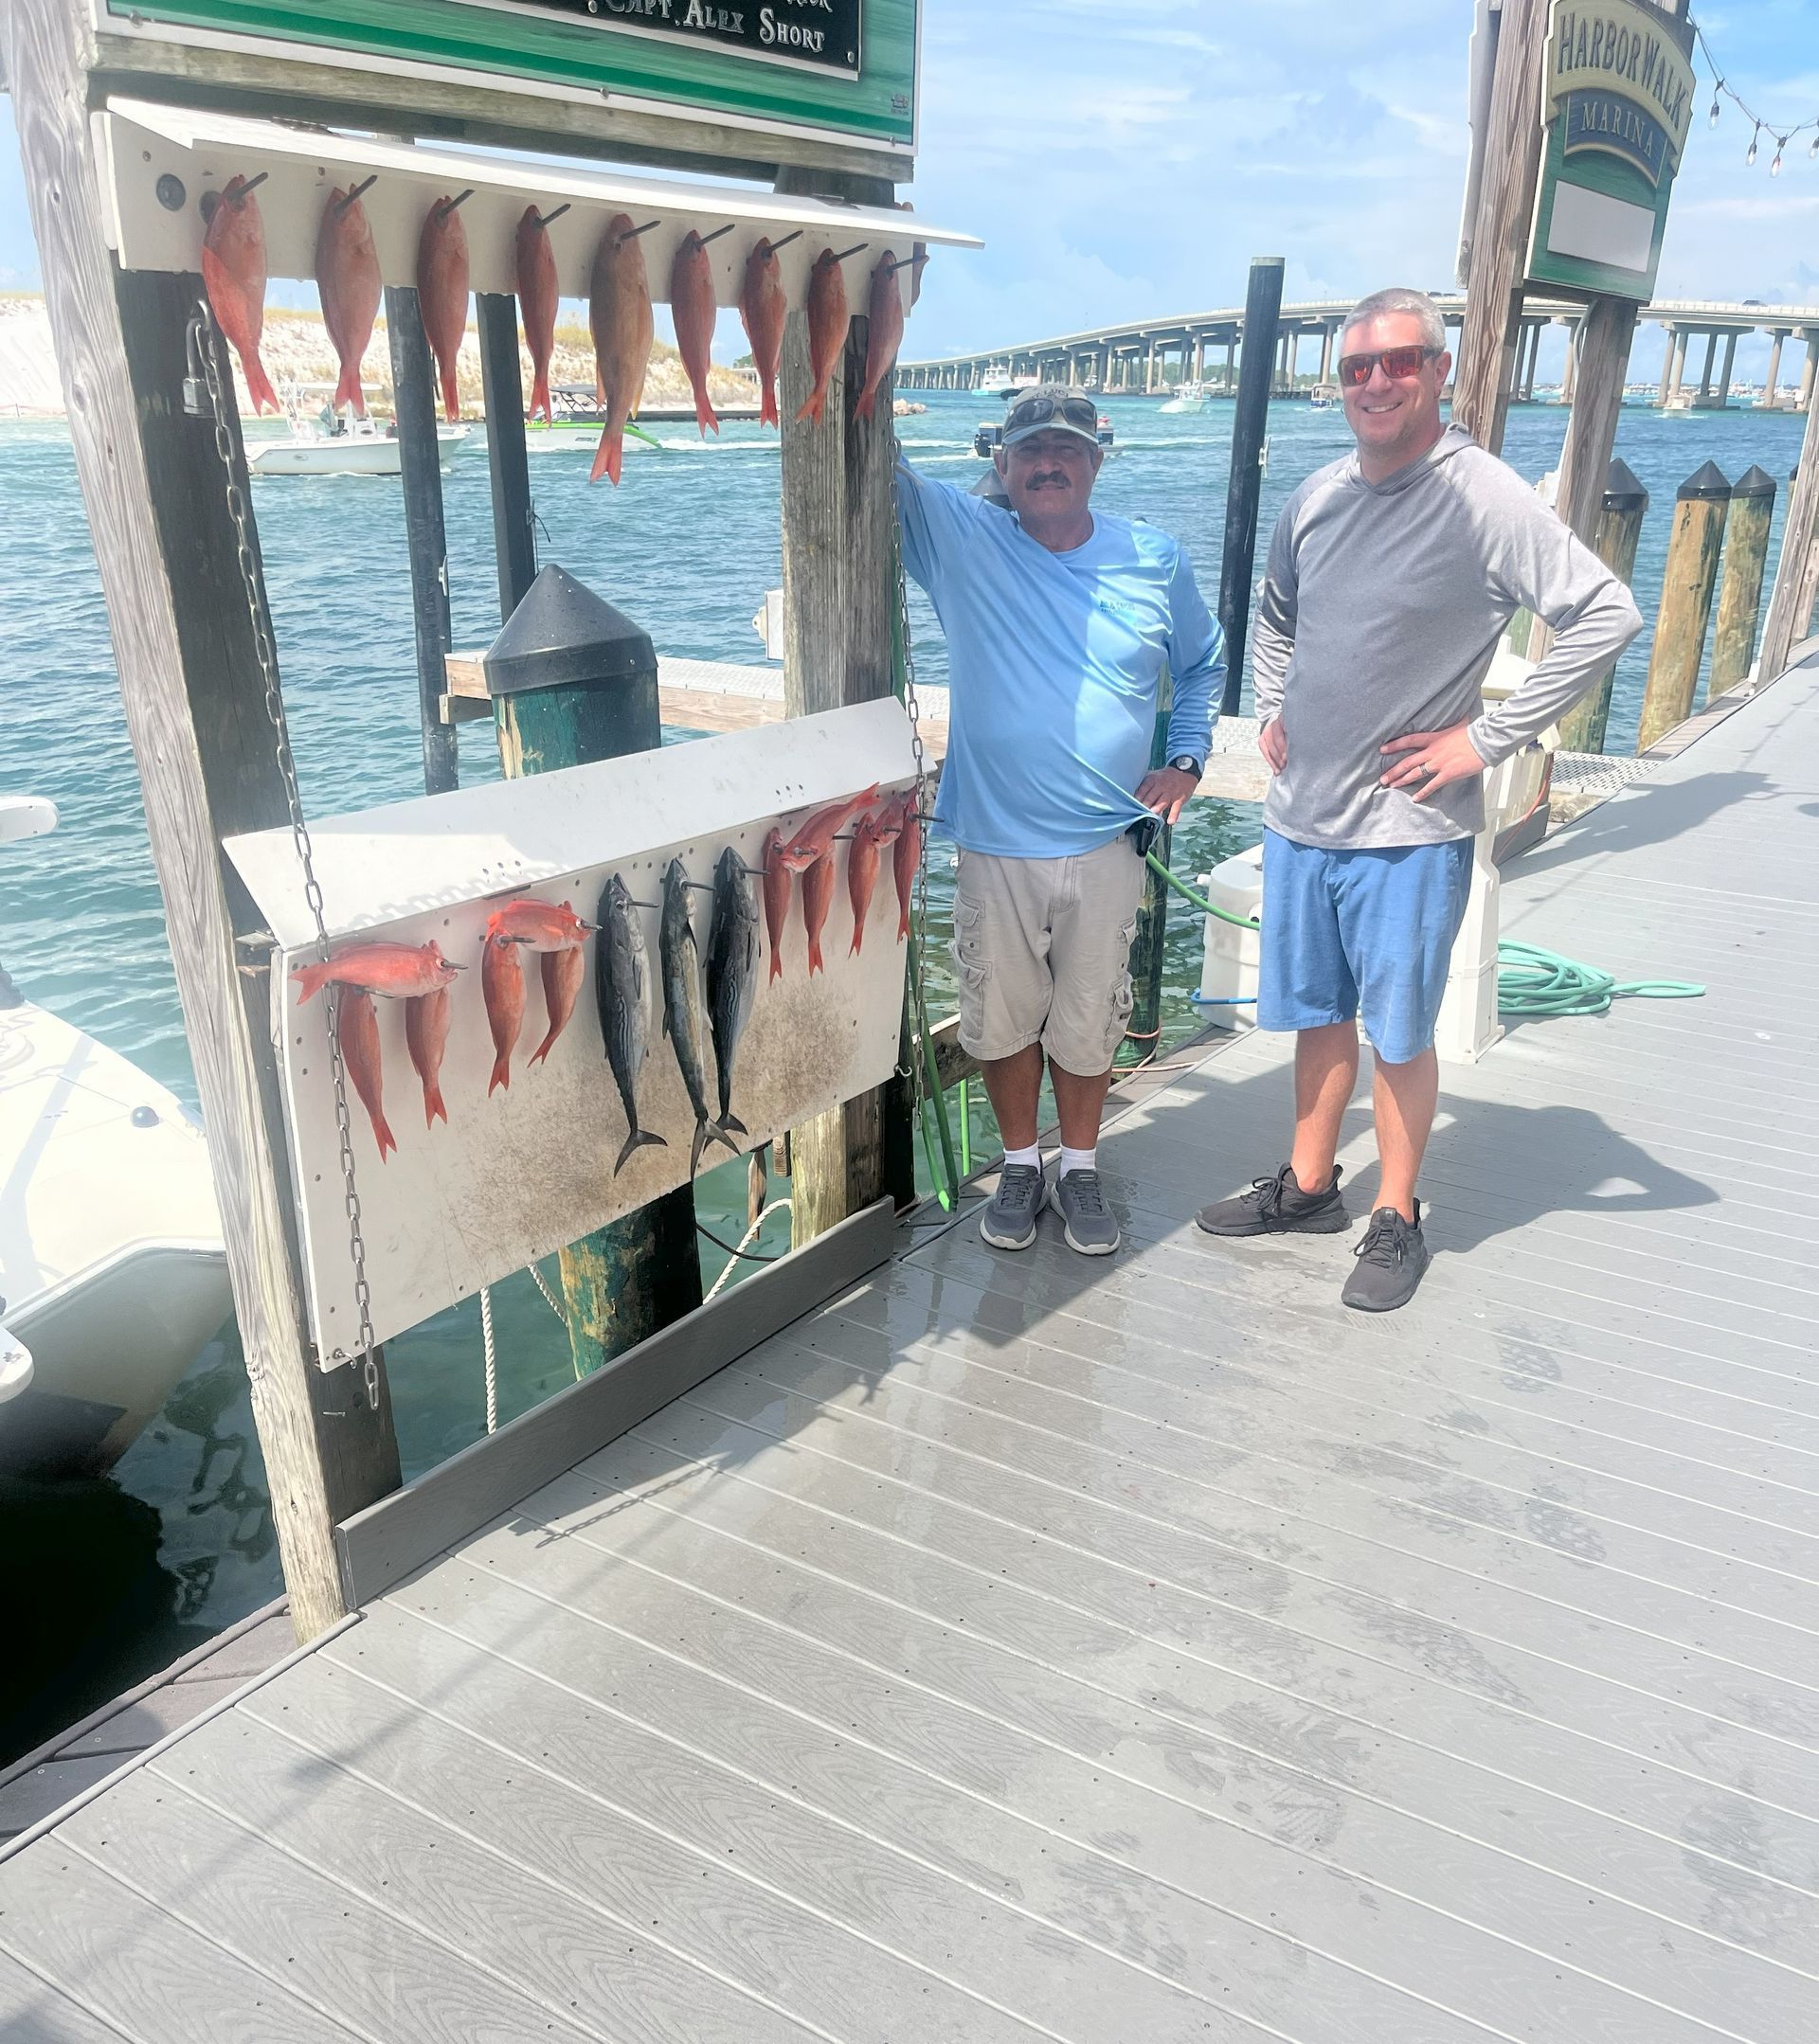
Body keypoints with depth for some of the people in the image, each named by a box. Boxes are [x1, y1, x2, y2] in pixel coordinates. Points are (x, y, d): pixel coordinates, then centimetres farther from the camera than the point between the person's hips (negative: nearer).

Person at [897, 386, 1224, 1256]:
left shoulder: (1156, 562, 3)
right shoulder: (959, 537, -1)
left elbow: (1203, 664, 18)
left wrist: (1187, 760, 6)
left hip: (1107, 847, 1)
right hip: (994, 845, 0)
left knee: (1087, 1021, 11)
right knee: (1003, 1019, 11)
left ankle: (1080, 1169, 31)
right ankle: (1020, 1166, 32)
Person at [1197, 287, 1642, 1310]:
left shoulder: (1485, 497, -13)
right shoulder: (1319, 497, 6)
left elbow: (1608, 615, -18)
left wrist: (1487, 737, -17)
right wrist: (1272, 709, 11)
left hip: (1408, 828, -6)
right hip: (1300, 813, 6)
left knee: (1400, 1033, 5)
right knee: (1318, 1013, 17)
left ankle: (1396, 1221, 21)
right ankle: (1309, 1187, 33)